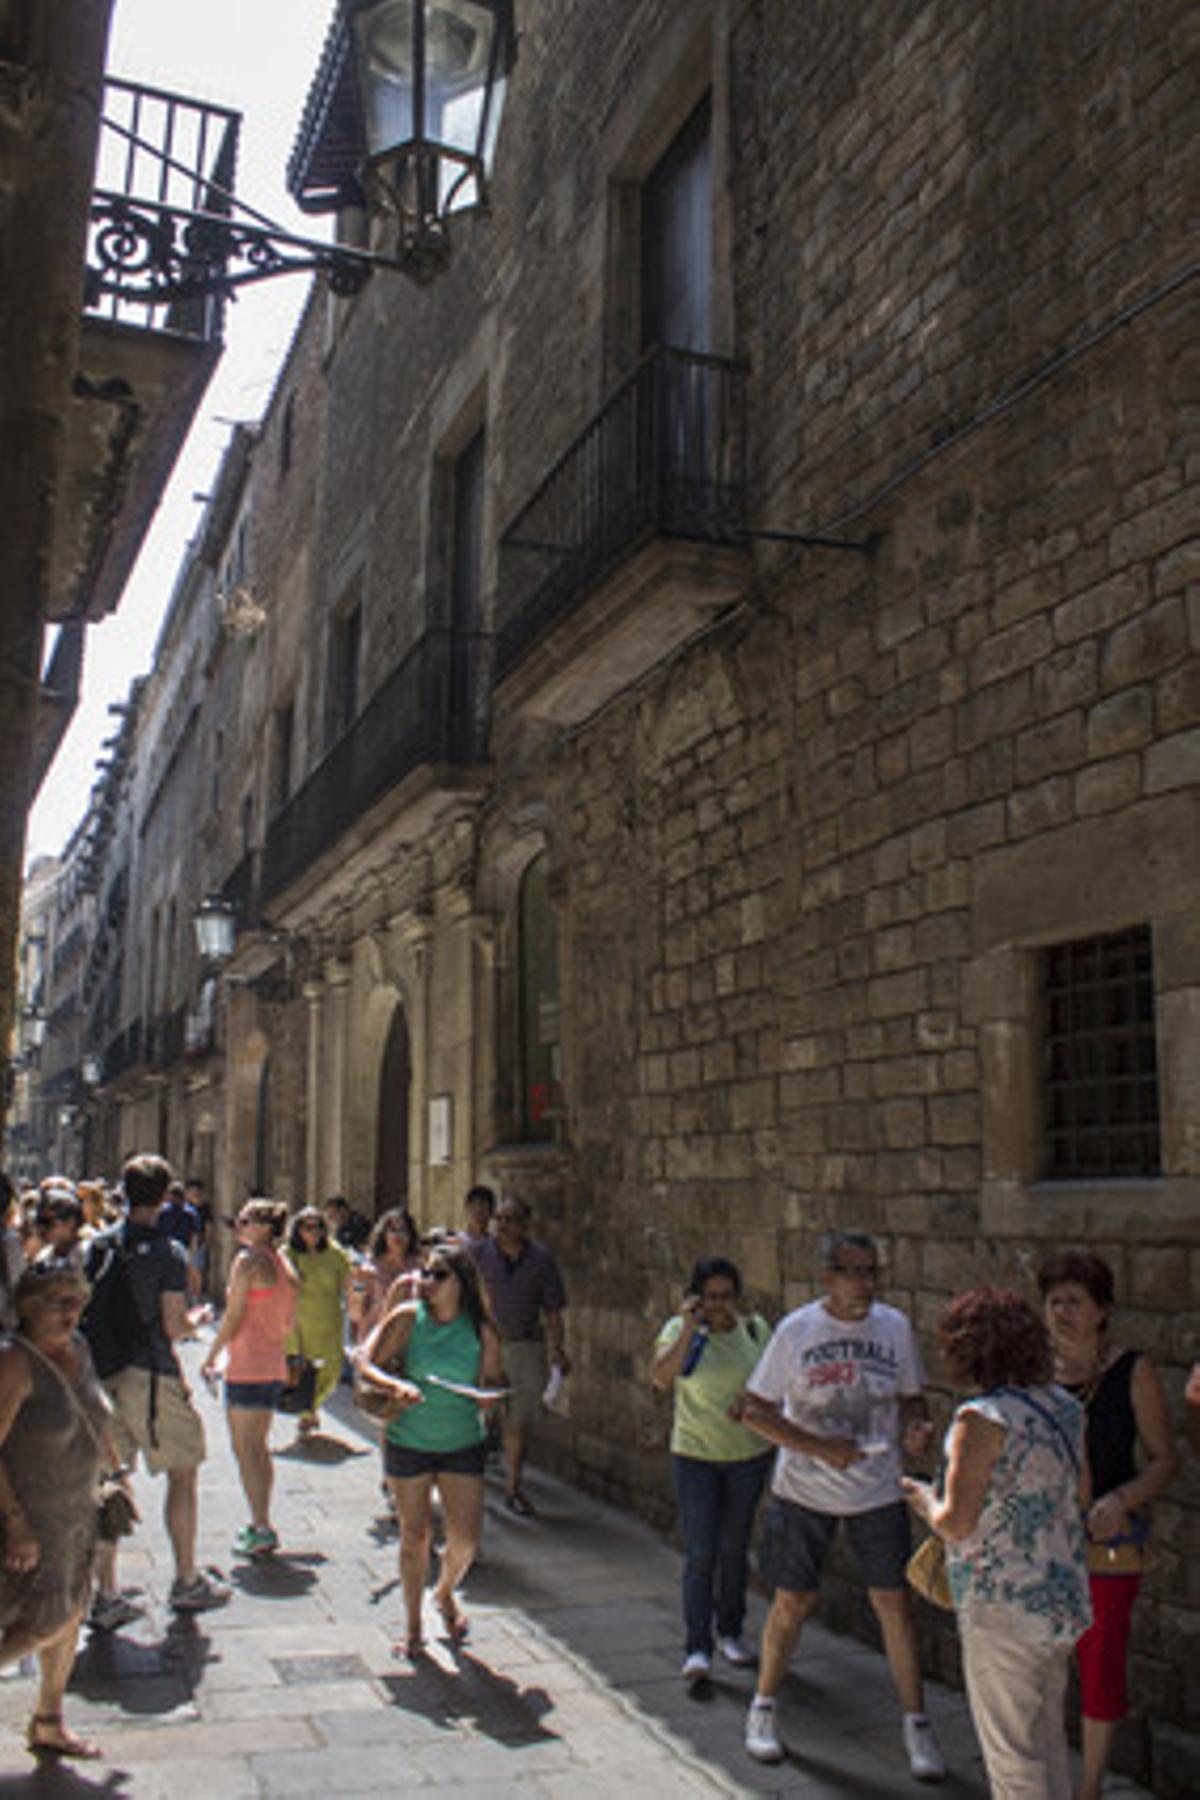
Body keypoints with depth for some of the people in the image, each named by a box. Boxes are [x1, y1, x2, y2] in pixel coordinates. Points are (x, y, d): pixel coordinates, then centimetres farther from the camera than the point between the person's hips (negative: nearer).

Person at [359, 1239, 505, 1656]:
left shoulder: (481, 1330, -6)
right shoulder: (408, 1317, -9)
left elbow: (493, 1383, 6)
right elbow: (365, 1366, -10)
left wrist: (487, 1397, -16)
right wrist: (396, 1385, -28)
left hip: (462, 1444, 1)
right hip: (408, 1443, -1)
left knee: (466, 1540, 0)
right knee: (415, 1537, 7)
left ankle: (445, 1593, 34)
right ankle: (412, 1622, 29)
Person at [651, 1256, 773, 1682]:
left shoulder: (755, 1329, -1)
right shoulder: (680, 1330, -7)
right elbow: (661, 1378, -23)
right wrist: (690, 1328, -29)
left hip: (749, 1455, 3)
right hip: (695, 1455, -2)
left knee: (734, 1549, 14)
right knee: (700, 1553, -5)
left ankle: (731, 1633, 31)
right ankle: (697, 1648, 2)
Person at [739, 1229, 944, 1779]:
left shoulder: (895, 1327, -4)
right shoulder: (796, 1330, -12)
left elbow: (910, 1397, 10)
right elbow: (755, 1410, -9)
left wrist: (916, 1427, -14)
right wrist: (819, 1448, -20)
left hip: (877, 1491, 2)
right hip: (803, 1491, -2)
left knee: (893, 1602, 4)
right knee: (792, 1602, 8)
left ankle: (916, 1724, 21)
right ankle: (762, 1709, 29)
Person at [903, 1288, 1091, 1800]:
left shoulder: (982, 1418, -20)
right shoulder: (1063, 1407, 3)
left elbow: (958, 1523, -22)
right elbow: (1080, 1497, 14)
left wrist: (925, 1498, -3)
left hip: (1004, 1608, -8)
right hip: (1063, 1598, 8)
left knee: (1012, 1752, 7)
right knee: (1047, 1740, 22)